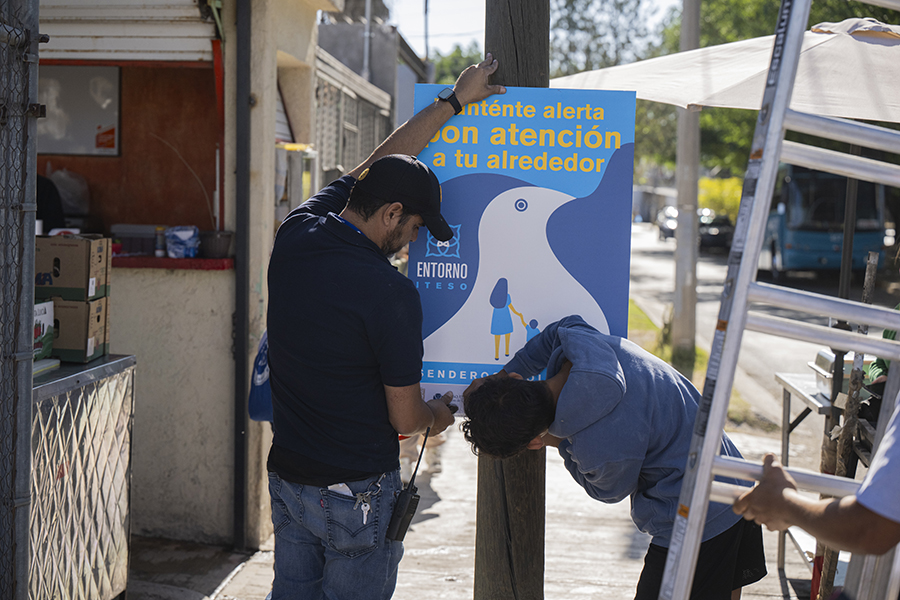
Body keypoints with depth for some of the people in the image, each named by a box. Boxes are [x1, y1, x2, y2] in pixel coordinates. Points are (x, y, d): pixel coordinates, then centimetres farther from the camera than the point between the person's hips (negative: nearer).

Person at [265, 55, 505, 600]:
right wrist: (438, 414, 12)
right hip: (357, 493, -7)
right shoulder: (391, 294, -22)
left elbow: (378, 166, 12)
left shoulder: (296, 235, -3)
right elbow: (405, 418, -13)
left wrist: (454, 100, 21)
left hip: (287, 476, 7)